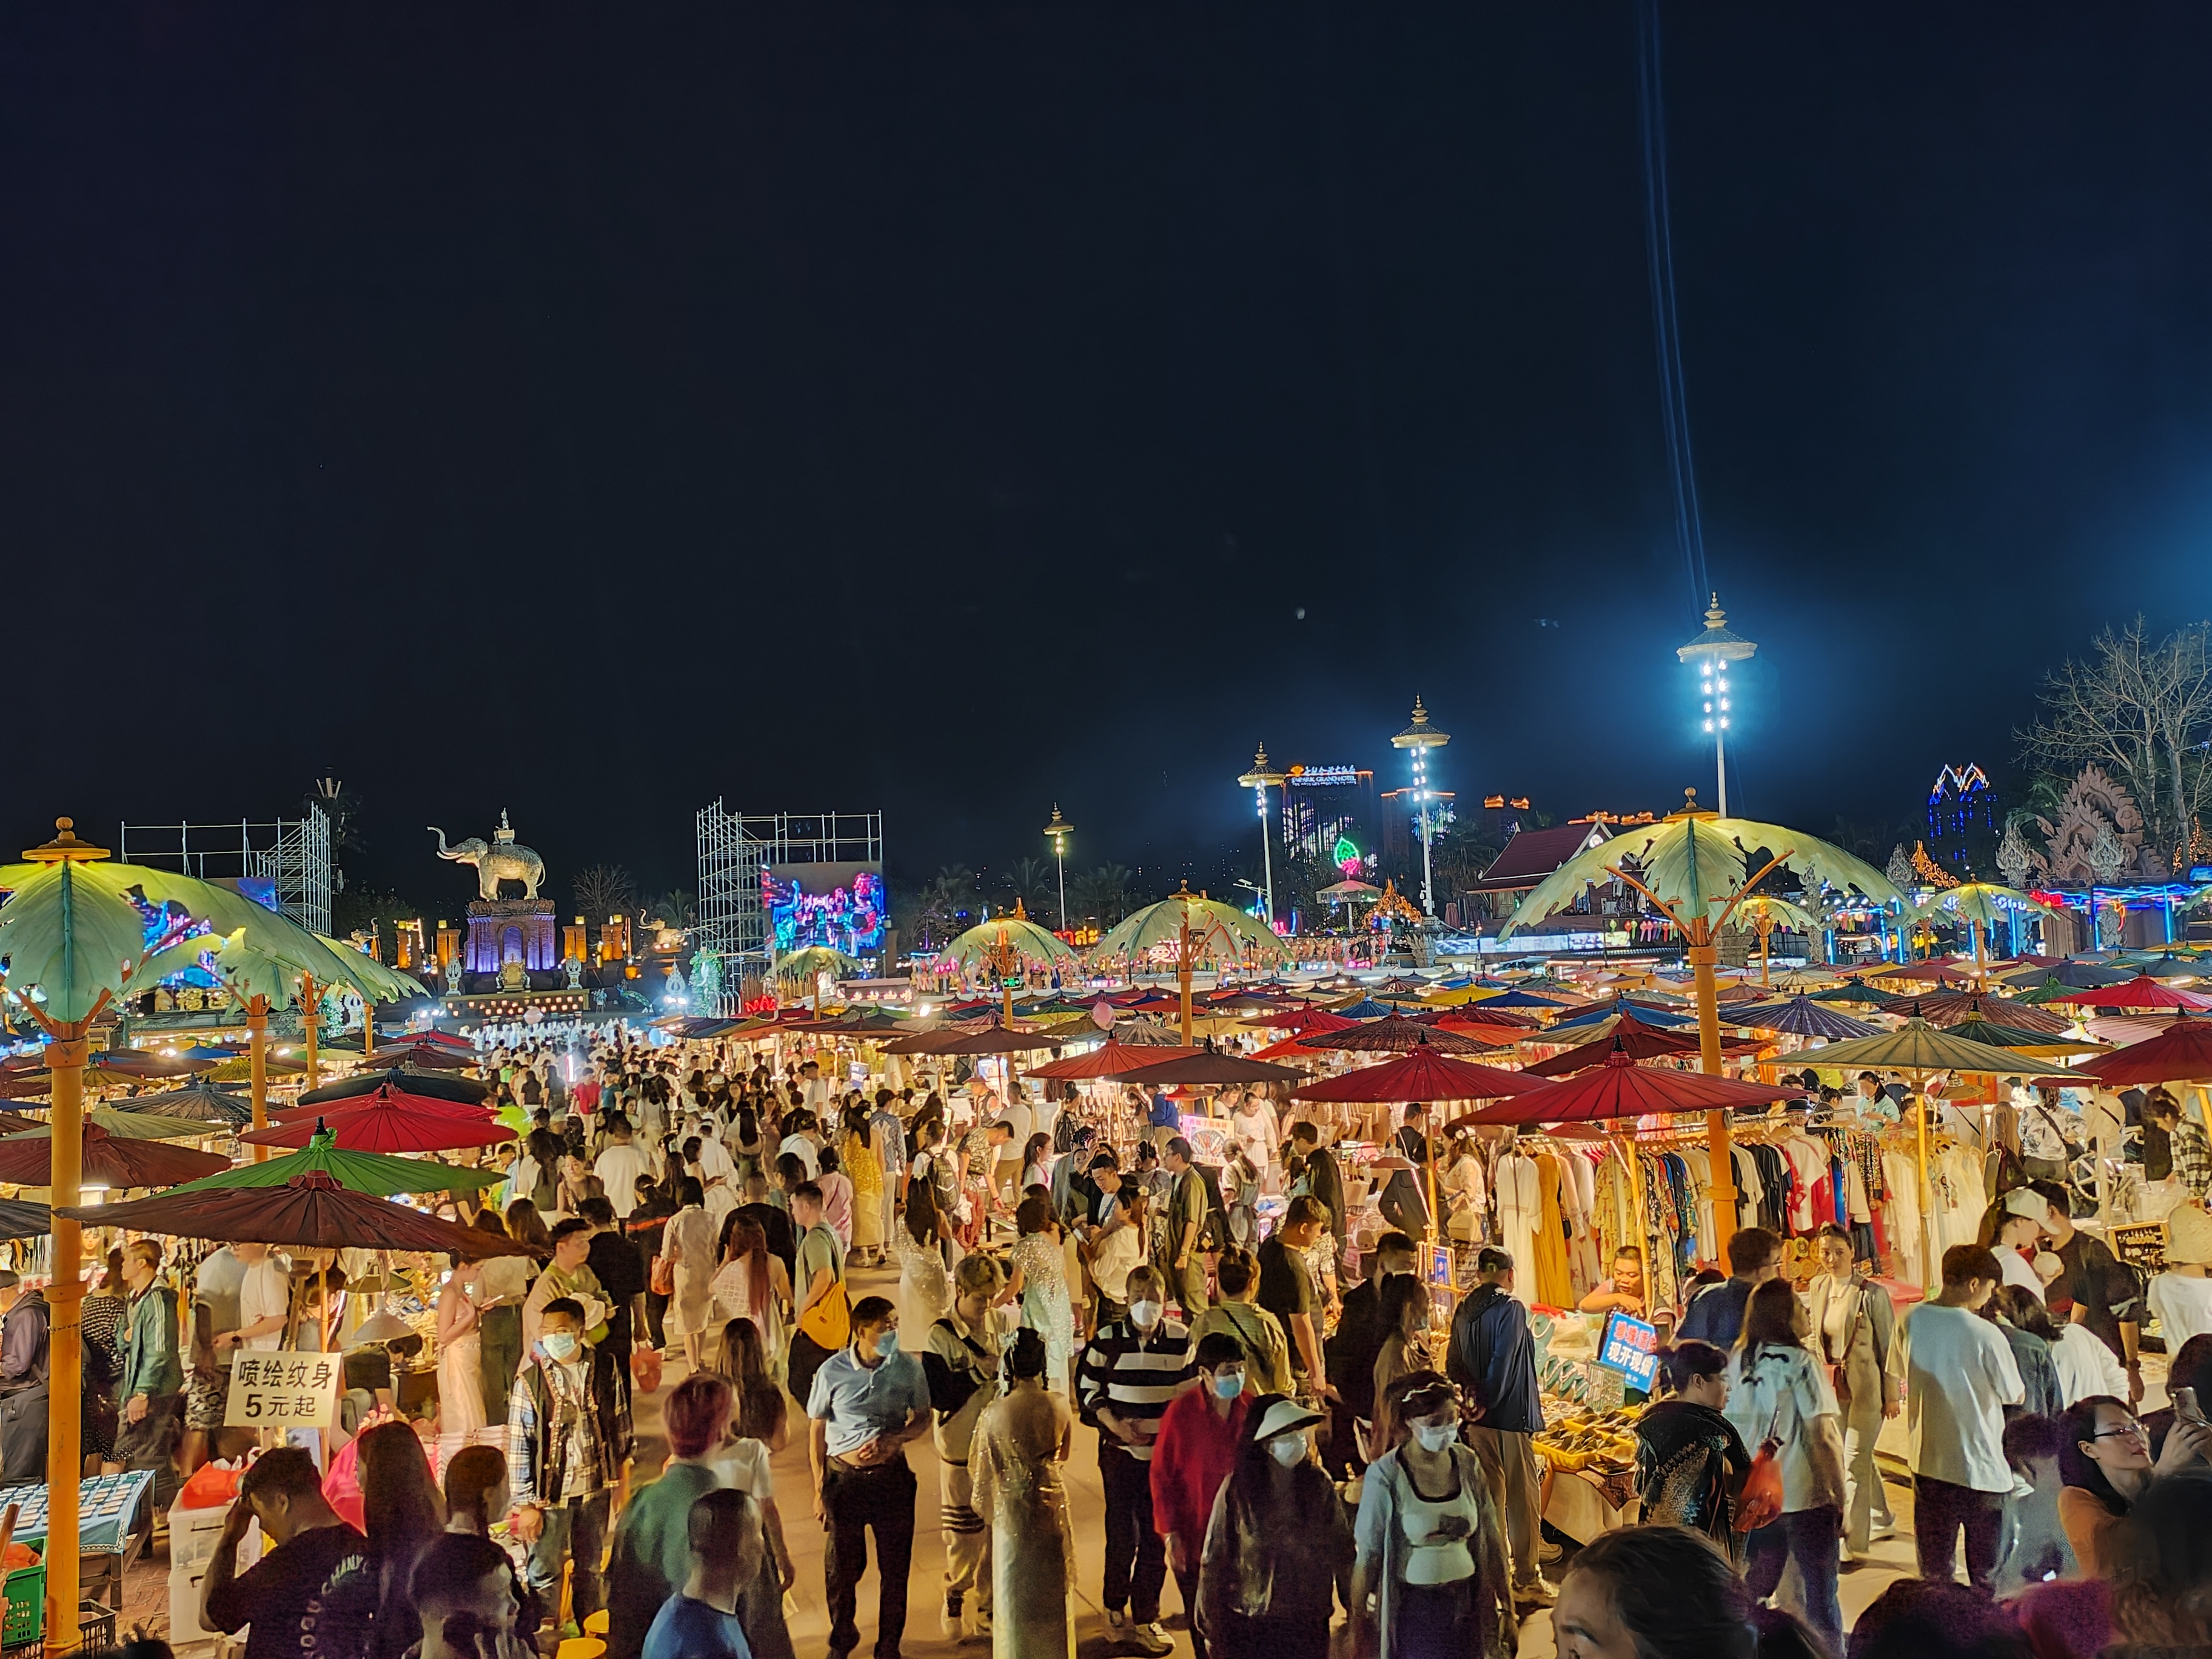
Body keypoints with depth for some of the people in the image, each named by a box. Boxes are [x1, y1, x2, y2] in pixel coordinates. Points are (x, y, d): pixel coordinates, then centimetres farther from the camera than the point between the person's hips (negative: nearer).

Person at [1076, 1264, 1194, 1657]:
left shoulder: (1182, 1340, -3)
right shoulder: (1107, 1339, -6)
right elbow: (1087, 1387, 1)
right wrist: (1112, 1423, -12)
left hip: (1165, 1455, 1)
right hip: (1120, 1452, -1)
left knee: (1155, 1539, 8)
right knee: (1122, 1536, 2)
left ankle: (1145, 1618, 23)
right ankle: (1116, 1609, 25)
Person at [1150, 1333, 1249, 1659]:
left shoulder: (1249, 1409, -6)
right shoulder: (1181, 1412, -14)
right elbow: (1161, 1475, -7)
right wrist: (1170, 1533, -8)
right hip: (1194, 1534, -2)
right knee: (1202, 1618, 12)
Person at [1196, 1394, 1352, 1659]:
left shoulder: (1318, 1483, -3)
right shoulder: (1238, 1488, -9)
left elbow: (1341, 1552, 2)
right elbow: (1215, 1560, -4)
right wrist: (1213, 1627, -1)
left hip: (1308, 1624, 2)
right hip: (1249, 1625, -2)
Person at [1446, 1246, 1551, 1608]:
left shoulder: (1463, 1311, 7)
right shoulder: (1511, 1309, -13)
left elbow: (1453, 1362, 7)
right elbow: (1504, 1364, -16)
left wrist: (1472, 1393, -1)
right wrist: (1488, 1402, -8)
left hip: (1478, 1418, 6)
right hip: (1511, 1416, -6)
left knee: (1490, 1494, 14)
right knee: (1521, 1497, 1)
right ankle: (1526, 1581, 4)